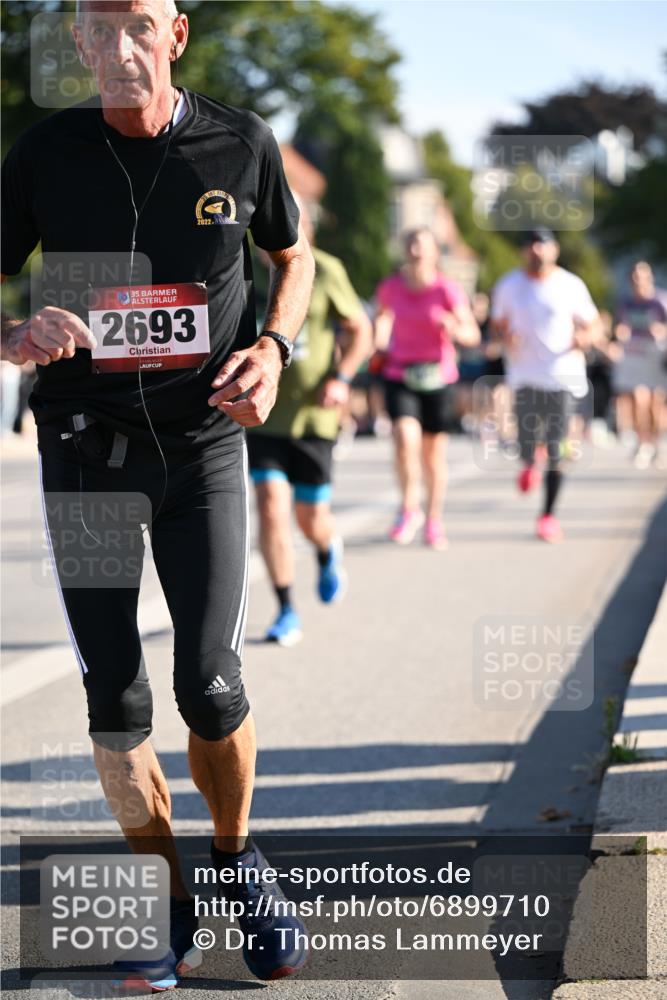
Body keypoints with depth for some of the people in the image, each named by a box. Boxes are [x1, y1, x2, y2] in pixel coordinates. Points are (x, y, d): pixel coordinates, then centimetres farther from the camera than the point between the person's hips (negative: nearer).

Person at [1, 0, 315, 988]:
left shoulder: (240, 144, -4)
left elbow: (293, 255, 14)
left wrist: (273, 348, -5)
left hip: (203, 448, 0)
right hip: (85, 451, 1)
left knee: (211, 688, -8)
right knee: (116, 703, 1)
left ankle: (237, 860, 21)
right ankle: (169, 901, 19)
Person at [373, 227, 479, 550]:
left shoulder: (447, 289, -9)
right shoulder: (390, 286, -1)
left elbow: (472, 335, -11)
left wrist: (454, 329, -32)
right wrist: (380, 343, 8)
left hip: (437, 376, -1)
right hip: (399, 375, 1)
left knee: (434, 452, 7)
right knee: (405, 438, -21)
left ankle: (434, 522, 24)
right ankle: (409, 509, -4)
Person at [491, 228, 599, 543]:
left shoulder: (571, 286, 2)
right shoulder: (508, 286, 6)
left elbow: (591, 324, 10)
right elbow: (499, 323, 16)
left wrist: (584, 338, -12)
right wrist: (506, 338, -7)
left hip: (563, 375, 0)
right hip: (525, 375, 1)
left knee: (556, 451, -3)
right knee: (528, 444, -9)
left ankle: (549, 514, 9)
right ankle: (528, 465, 30)